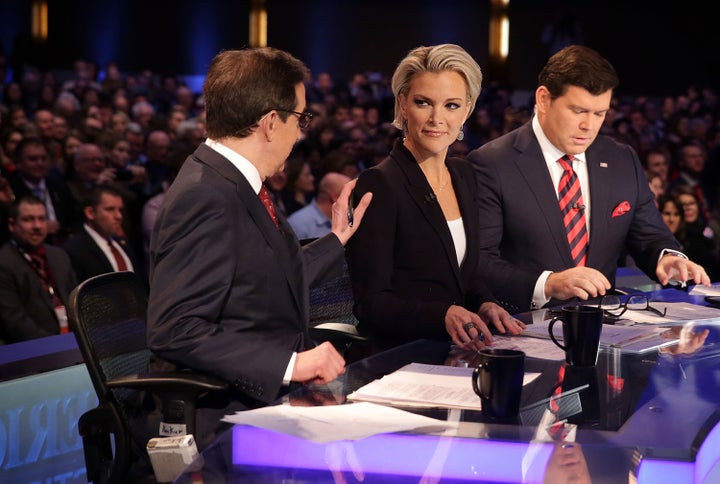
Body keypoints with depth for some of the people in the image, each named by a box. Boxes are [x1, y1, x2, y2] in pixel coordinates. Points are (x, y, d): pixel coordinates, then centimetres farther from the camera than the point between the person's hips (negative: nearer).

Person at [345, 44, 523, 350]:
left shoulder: (464, 175, 12)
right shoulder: (378, 184, -11)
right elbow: (371, 304, -13)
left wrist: (485, 305, 0)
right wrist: (445, 315, -27)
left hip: (457, 353, 7)